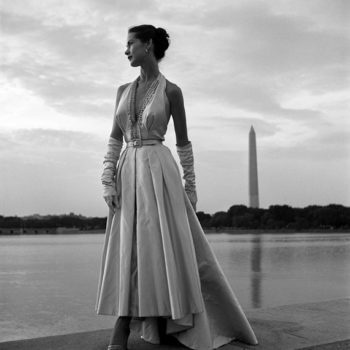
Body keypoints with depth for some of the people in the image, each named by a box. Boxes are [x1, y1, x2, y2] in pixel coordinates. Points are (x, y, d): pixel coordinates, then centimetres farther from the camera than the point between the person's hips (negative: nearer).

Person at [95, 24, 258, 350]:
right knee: (129, 251, 0)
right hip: (128, 175, 4)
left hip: (159, 172, -3)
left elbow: (183, 143, 4)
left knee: (165, 248, -4)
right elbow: (114, 140, 9)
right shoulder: (124, 90, 12)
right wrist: (108, 182, -2)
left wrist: (191, 187, 3)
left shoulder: (171, 91, 1)